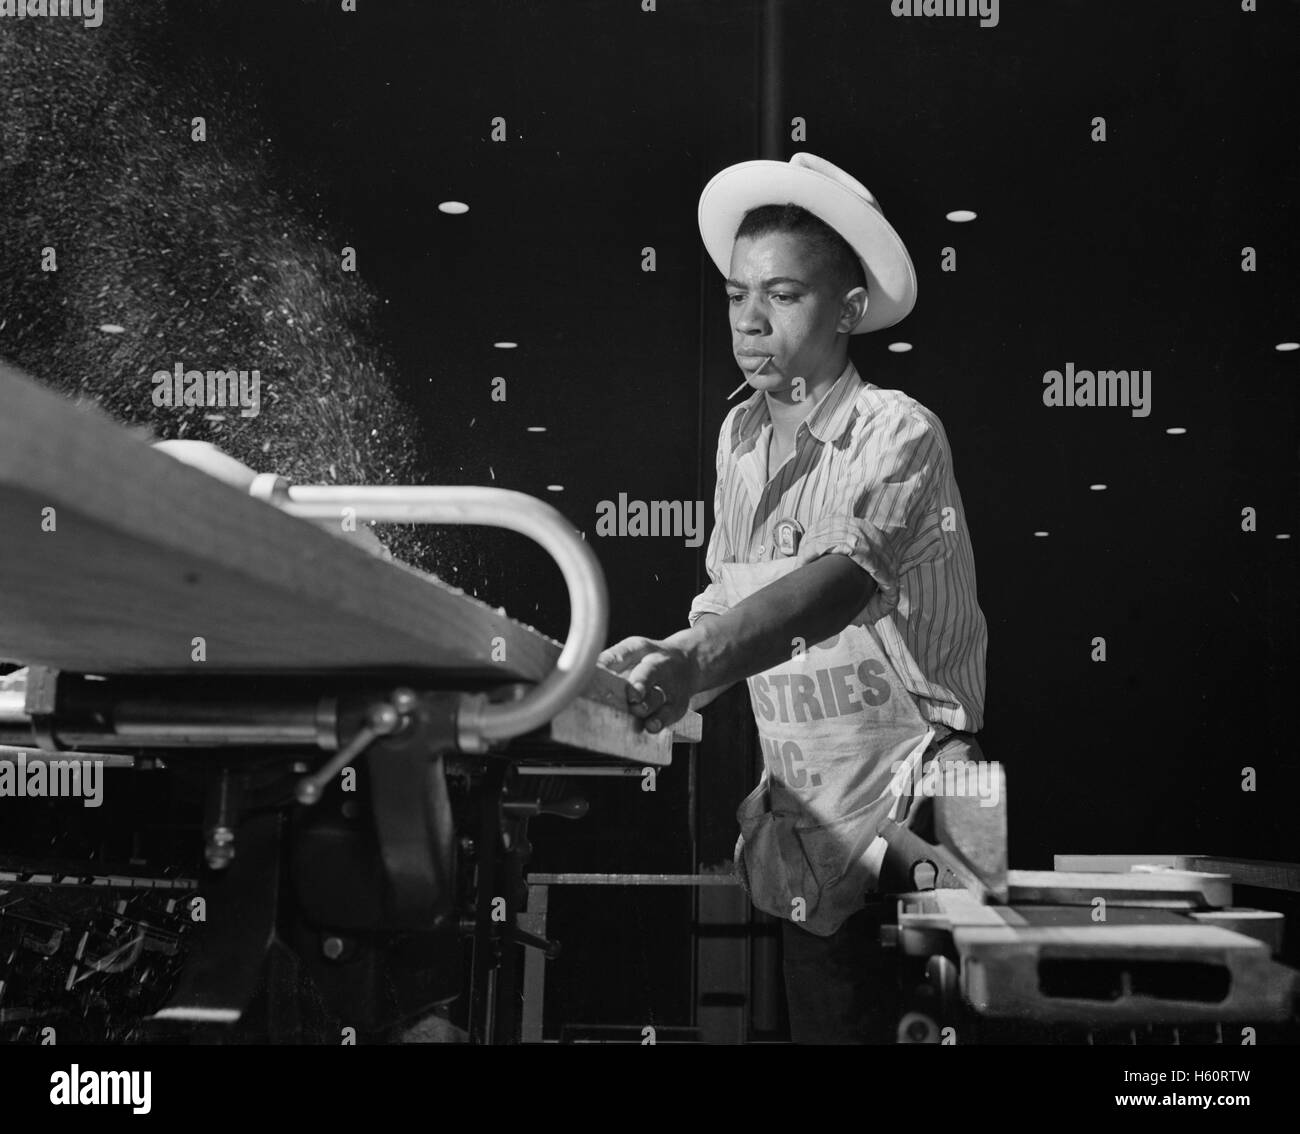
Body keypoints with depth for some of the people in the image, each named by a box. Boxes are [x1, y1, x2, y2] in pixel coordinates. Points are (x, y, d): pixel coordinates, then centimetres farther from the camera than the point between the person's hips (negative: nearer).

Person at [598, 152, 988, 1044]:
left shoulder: (898, 434, -13)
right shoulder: (740, 436, 7)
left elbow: (841, 579, -30)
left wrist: (694, 665, -42)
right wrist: (664, 663, -8)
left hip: (903, 819, -6)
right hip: (802, 822, 6)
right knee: (822, 1019, 11)